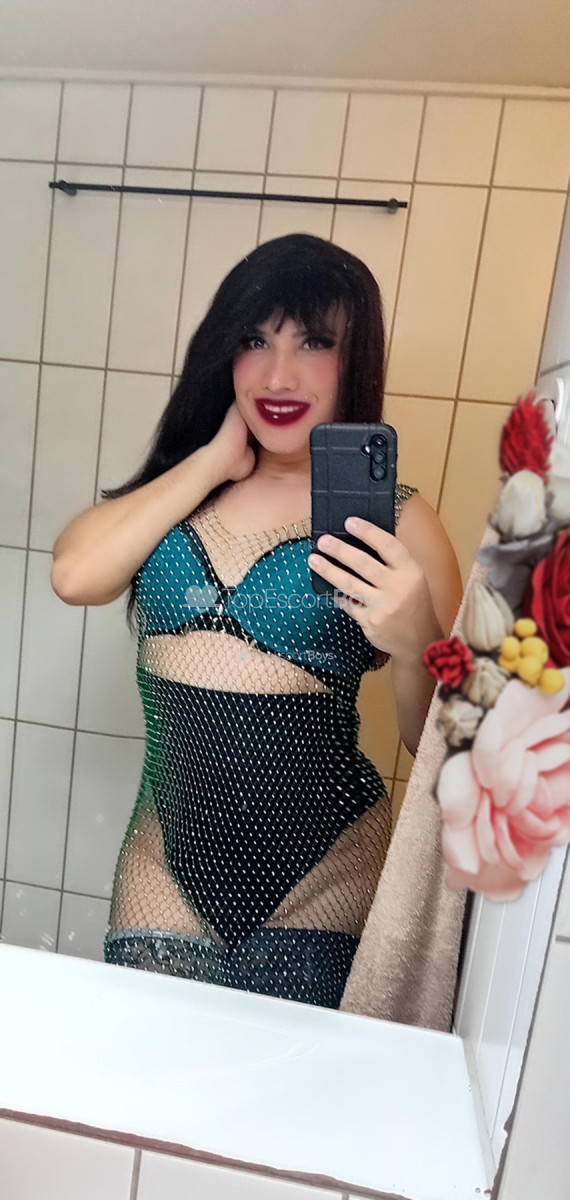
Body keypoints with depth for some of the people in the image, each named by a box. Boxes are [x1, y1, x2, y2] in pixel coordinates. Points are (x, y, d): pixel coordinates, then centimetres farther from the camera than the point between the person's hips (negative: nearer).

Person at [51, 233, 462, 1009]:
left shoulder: (393, 518, -8)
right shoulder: (178, 484, 4)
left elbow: (441, 746, -7)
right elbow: (75, 576, -14)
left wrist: (414, 647, -28)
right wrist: (215, 458, -9)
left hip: (319, 891, -2)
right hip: (166, 873, 3)